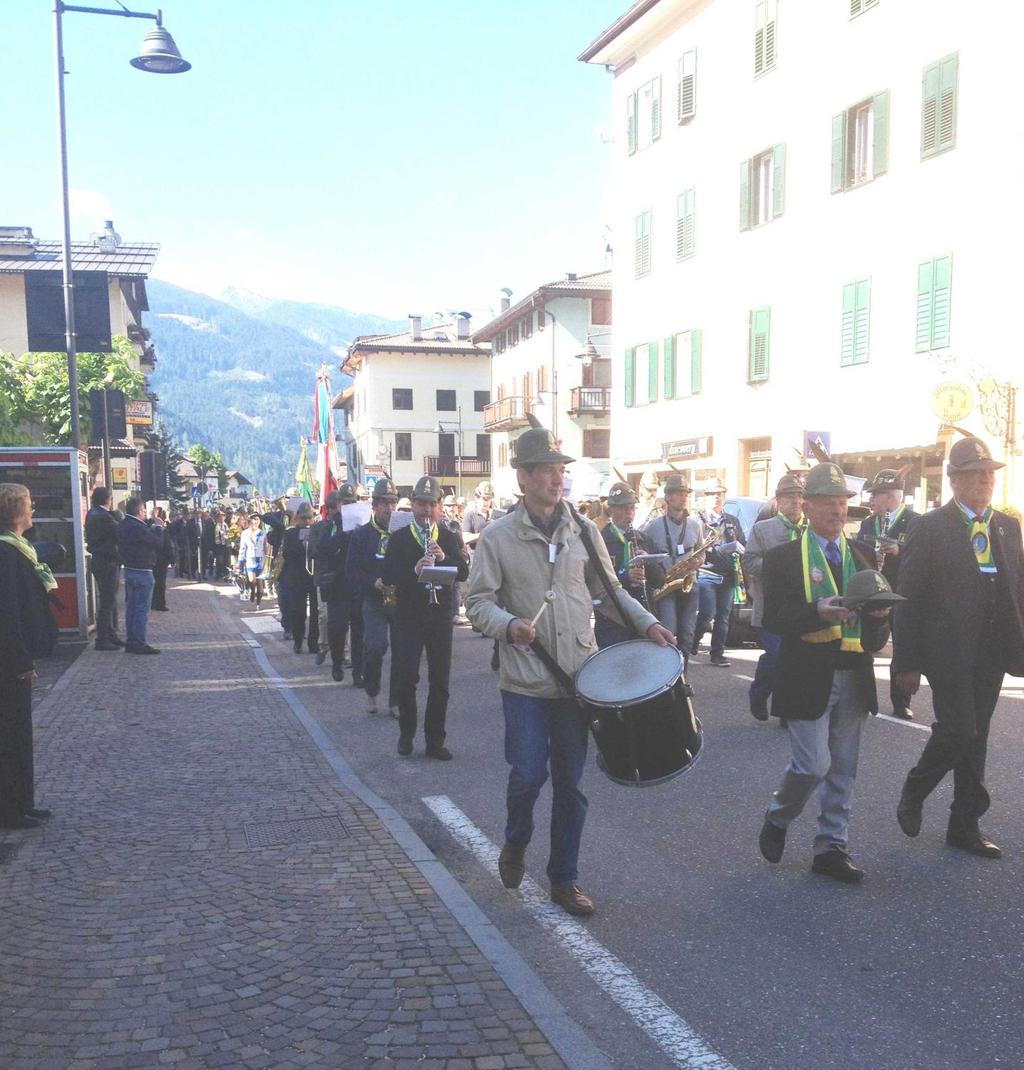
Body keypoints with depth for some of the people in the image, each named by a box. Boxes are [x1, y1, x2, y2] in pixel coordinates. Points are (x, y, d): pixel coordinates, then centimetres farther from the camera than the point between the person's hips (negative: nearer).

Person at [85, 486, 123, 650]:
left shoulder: (91, 514, 9)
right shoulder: (104, 516, -20)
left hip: (98, 561, 10)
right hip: (107, 562, -10)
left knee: (107, 600, 17)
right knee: (106, 602, -5)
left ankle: (110, 635, 25)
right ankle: (102, 640, -2)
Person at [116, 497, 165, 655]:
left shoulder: (122, 525, 7)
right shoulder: (138, 528, -21)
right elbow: (159, 543, -14)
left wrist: (150, 525, 10)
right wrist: (158, 528, 1)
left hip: (128, 569, 9)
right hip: (142, 572, -9)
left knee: (131, 607, 13)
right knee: (142, 609, -4)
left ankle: (131, 642, 19)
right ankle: (140, 643, -2)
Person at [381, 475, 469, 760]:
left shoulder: (450, 539, 7)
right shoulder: (399, 539, 1)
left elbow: (464, 572, -4)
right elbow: (387, 576, -11)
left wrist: (443, 558, -21)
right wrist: (414, 570, -28)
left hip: (440, 616, 2)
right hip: (407, 617, -2)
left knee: (440, 681, 5)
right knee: (406, 678, -1)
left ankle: (435, 740, 15)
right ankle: (406, 734, 19)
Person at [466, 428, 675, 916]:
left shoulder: (583, 531, 5)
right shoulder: (497, 537, -4)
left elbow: (609, 590, 13)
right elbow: (479, 602, -4)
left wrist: (647, 623, 0)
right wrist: (509, 625, -23)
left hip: (578, 676, 3)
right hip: (525, 680, -3)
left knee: (570, 783, 8)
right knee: (528, 774, -5)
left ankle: (565, 879, 24)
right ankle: (515, 844, 28)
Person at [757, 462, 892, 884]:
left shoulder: (861, 556, 13)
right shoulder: (783, 557, -3)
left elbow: (877, 607, 14)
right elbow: (773, 619, -10)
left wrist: (879, 613, -9)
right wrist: (818, 612, -25)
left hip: (853, 678, 5)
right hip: (808, 678, -5)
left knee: (842, 768, 9)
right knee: (813, 765, -5)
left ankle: (831, 848, 20)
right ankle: (776, 819, 22)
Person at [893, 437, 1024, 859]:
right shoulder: (931, 527, -6)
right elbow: (909, 598, -7)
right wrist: (906, 661, -9)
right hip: (948, 649, -5)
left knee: (974, 737, 11)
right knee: (958, 729, -9)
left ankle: (965, 826, 22)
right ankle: (913, 793, 17)